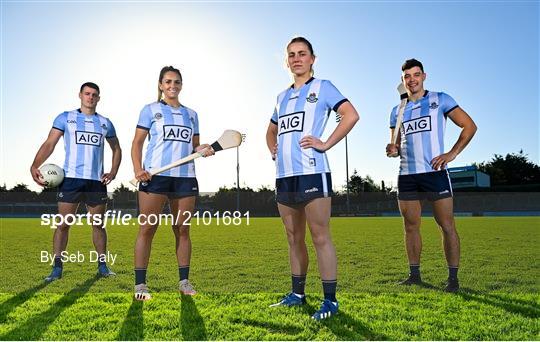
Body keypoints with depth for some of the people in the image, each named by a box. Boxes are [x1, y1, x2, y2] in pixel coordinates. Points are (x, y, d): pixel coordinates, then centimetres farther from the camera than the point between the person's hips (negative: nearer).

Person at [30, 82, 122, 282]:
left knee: (98, 225, 8)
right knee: (62, 224, 0)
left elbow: (116, 149, 21)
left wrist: (113, 172, 7)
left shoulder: (105, 123, 13)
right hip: (71, 179, -2)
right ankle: (57, 268, 10)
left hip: (97, 181, 2)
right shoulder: (65, 118, 7)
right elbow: (49, 144, -1)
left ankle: (102, 266, 18)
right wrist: (35, 166, -16)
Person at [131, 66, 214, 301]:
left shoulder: (191, 114, 17)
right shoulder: (150, 110, 7)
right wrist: (138, 169, -13)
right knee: (147, 228, -3)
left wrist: (203, 149, -3)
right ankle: (140, 284, 6)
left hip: (185, 177, 3)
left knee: (183, 229, 6)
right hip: (155, 176, -3)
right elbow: (137, 142, 2)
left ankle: (184, 281, 15)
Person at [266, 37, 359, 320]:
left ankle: (330, 300, 5)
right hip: (284, 175, 7)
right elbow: (272, 130, 34)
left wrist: (325, 144, -13)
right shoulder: (282, 96, 21)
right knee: (293, 238, 12)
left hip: (311, 172, -7)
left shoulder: (322, 87, 3)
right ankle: (297, 294, 24)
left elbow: (351, 115, -9)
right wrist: (273, 149, 16)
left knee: (320, 237, -5)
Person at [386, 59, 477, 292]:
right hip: (407, 175, 4)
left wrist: (451, 154, -8)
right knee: (410, 226, 7)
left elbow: (469, 126, 3)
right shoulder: (397, 111, 15)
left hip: (435, 172, -4)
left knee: (447, 226, -2)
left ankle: (453, 278, 9)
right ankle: (414, 274, 18)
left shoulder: (440, 100, 4)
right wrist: (393, 150, -3)